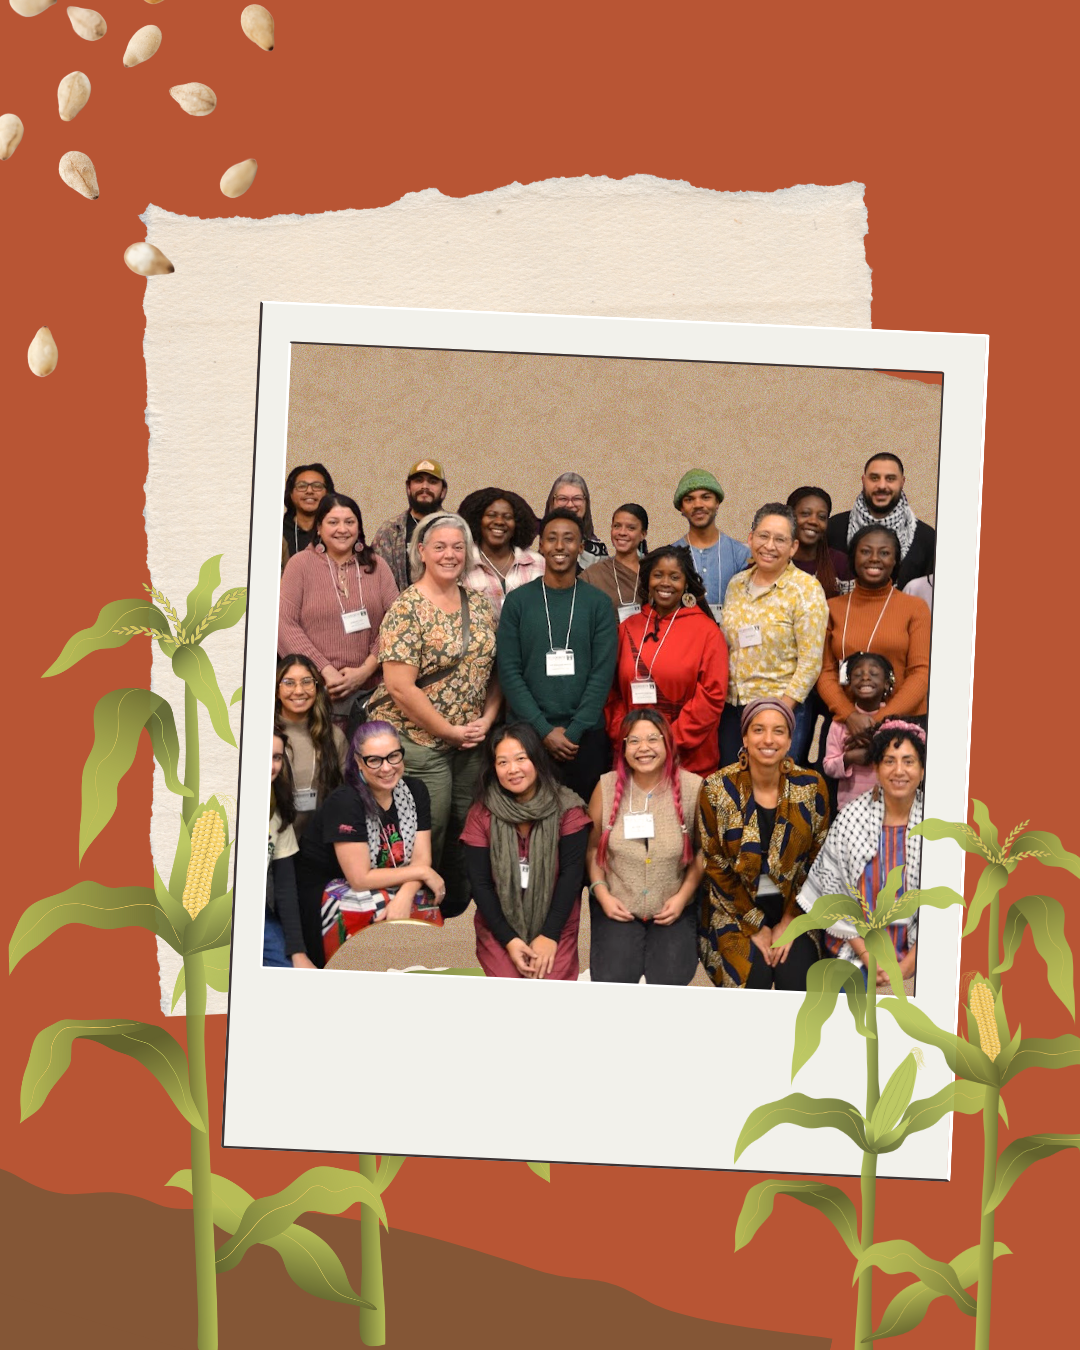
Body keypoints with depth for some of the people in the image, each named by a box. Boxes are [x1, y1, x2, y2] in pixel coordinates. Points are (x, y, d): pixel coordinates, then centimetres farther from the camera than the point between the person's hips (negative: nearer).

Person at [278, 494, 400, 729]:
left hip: (369, 689, 2)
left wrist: (366, 670, -9)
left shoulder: (376, 566, 11)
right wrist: (326, 670, -12)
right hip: (314, 690, -2)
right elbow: (285, 624, -4)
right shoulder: (300, 564, 4)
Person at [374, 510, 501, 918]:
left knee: (463, 831, 12)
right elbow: (400, 687, -18)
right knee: (428, 837, 2)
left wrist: (487, 719, -4)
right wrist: (450, 731, -14)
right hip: (420, 742, -6)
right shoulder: (406, 608, -12)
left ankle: (457, 908, 29)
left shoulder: (479, 605, 7)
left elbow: (496, 668, 11)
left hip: (471, 742, 6)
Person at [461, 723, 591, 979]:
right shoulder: (480, 814, -2)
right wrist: (508, 939, -12)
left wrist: (549, 935, -15)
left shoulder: (568, 809, -5)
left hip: (556, 928, -1)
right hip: (499, 928, 1)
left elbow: (571, 874, -8)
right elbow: (479, 883, -3)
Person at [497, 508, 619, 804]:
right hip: (526, 734, 0)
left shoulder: (598, 603, 3)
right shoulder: (517, 601, 3)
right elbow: (509, 672, -2)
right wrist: (544, 730, -11)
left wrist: (574, 731, -11)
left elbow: (602, 673, -2)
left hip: (586, 736, 0)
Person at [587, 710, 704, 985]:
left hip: (674, 910, 0)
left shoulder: (692, 787, -9)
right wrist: (601, 893, -5)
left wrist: (684, 895, -8)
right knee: (611, 983, -16)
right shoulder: (606, 786, -5)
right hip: (616, 907, 1)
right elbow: (592, 846, 6)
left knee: (670, 985, -16)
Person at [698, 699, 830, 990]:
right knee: (753, 978, -21)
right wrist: (756, 926, -9)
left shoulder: (811, 786, -5)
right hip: (735, 908, -1)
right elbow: (714, 865, -6)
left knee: (798, 982, -19)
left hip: (793, 904, 1)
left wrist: (789, 922, -8)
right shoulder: (717, 789, -9)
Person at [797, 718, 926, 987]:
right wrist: (868, 956, -8)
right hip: (855, 948, 0)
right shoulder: (851, 818, -7)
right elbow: (831, 888, -4)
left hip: (914, 953, 0)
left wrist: (906, 967, -12)